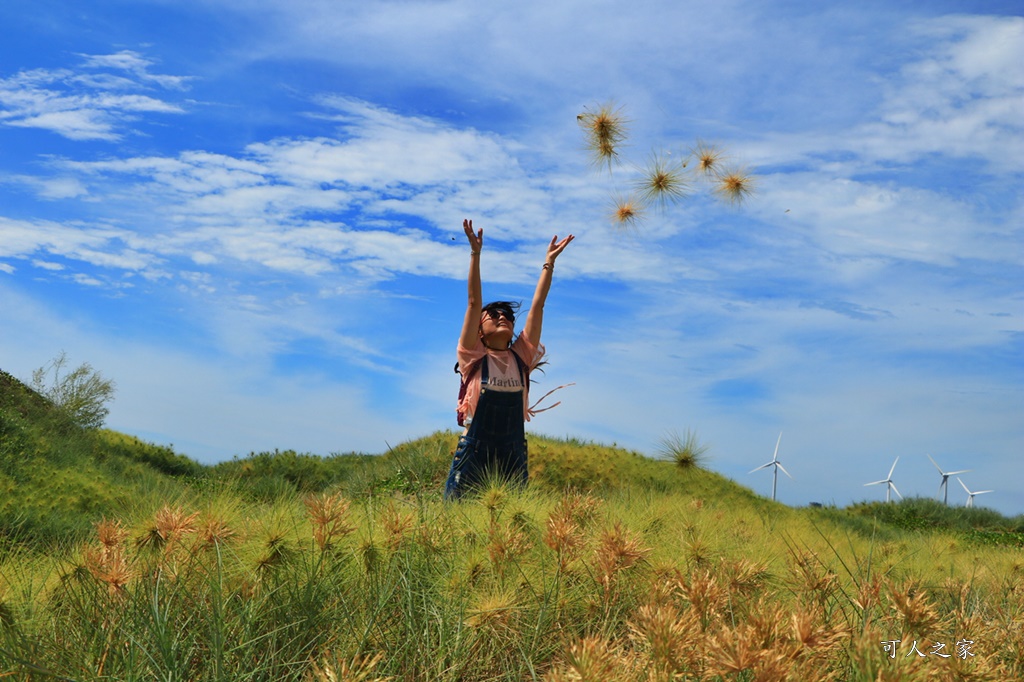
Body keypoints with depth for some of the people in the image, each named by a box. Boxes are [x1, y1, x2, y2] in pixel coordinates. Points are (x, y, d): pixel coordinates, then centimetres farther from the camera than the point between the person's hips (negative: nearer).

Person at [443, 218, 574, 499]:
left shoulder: (521, 357, 8)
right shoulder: (474, 357, 0)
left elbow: (537, 305, 6)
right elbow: (474, 302, -6)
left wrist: (549, 261, 6)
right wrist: (475, 254, -11)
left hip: (513, 453, 3)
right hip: (473, 452, -3)